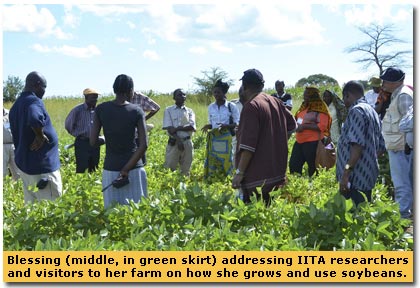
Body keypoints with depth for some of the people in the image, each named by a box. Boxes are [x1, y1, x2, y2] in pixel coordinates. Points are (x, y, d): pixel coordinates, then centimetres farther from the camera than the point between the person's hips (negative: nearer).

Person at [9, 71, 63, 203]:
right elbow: (35, 119, -39)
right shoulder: (34, 101, -15)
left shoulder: (16, 105, 13)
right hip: (42, 167, -9)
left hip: (23, 164, 9)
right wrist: (40, 136, -21)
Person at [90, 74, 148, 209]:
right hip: (134, 168, -2)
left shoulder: (101, 109, -1)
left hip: (111, 169, 2)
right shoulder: (136, 111, -5)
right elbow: (143, 145, -11)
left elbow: (93, 142, -2)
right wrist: (126, 170, -10)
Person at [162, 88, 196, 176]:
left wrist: (178, 128, -16)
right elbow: (169, 128, -7)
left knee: (186, 170, 6)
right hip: (173, 142, -2)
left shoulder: (189, 111, 10)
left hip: (187, 142, 2)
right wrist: (178, 140, -17)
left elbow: (192, 127, -4)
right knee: (170, 168, -4)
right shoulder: (169, 110, 3)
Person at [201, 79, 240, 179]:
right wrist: (208, 126, -5)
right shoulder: (211, 107, 9)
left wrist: (226, 126, -18)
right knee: (211, 162, 1)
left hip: (226, 138, -4)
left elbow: (237, 123, -2)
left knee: (225, 162, -4)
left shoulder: (231, 106, -4)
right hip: (213, 138, 4)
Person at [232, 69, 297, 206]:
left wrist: (239, 172, -18)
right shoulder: (275, 102, 9)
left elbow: (248, 144, -20)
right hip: (277, 173, 9)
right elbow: (292, 124, 20)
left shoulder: (251, 106, -15)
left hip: (257, 176, -9)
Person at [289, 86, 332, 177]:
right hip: (299, 141, 8)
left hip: (312, 143, -8)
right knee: (293, 165, 10)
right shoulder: (304, 106, 13)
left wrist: (304, 126, -22)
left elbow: (322, 126, -20)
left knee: (313, 167, 3)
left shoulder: (320, 108, -11)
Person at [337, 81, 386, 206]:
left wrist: (346, 172, -24)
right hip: (368, 177, 10)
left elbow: (357, 145, -22)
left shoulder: (357, 111, -11)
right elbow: (381, 147, 19)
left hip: (356, 177, -10)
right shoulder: (372, 112, 19)